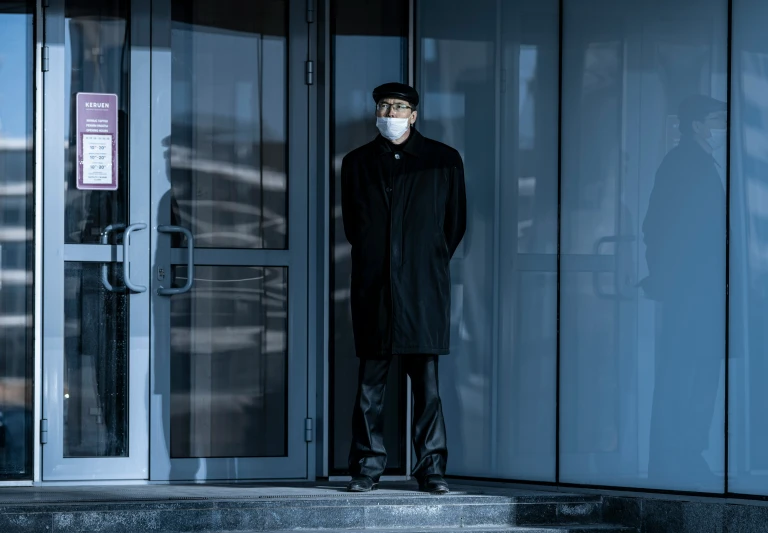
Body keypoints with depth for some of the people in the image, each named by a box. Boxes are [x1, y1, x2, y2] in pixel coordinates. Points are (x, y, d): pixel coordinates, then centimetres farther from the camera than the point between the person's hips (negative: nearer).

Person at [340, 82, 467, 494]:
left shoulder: (444, 161, 7)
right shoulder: (357, 163, 11)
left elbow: (455, 224, 13)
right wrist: (374, 261, 13)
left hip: (423, 289, -1)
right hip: (373, 290, 1)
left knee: (427, 383, -3)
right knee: (369, 384, 0)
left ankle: (432, 469, 2)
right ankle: (367, 468, 8)